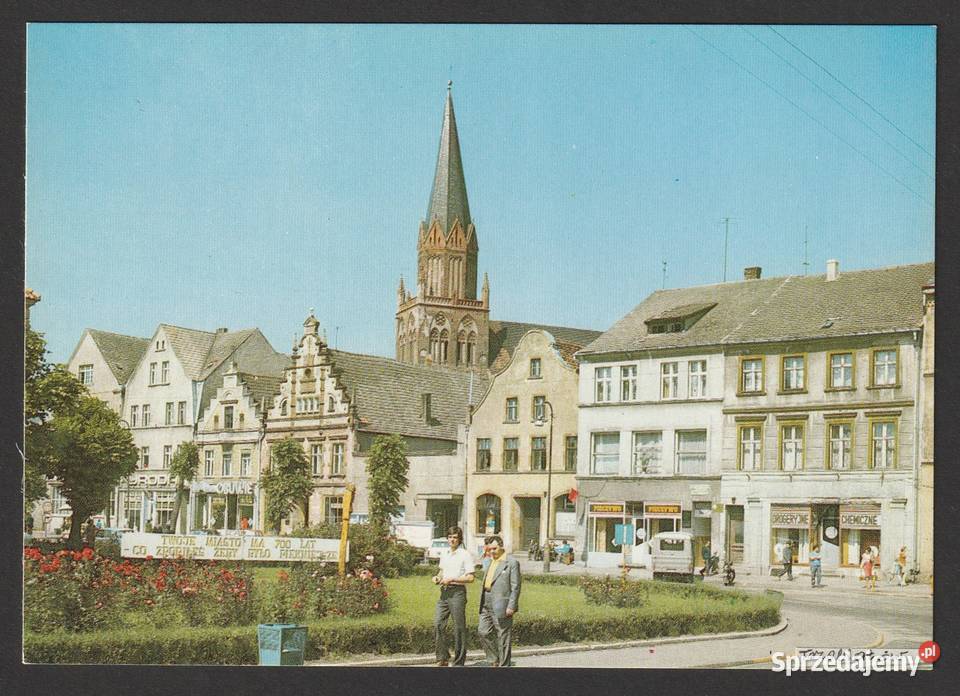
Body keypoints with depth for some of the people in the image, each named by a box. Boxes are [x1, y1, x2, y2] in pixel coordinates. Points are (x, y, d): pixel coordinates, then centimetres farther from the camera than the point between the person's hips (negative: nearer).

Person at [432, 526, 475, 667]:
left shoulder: (465, 555, -4)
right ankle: (443, 658, 5)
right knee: (437, 624, -3)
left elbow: (470, 578, -8)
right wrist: (437, 577, 7)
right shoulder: (444, 554, 16)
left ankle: (459, 662, 5)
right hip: (444, 592, 6)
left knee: (459, 628, -1)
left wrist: (451, 579, -14)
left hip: (457, 592, -6)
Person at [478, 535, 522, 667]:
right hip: (487, 605, 8)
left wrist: (511, 607, -17)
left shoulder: (512, 563, -8)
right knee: (483, 632, 5)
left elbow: (515, 587, -12)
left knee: (503, 637, 0)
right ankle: (494, 660, 19)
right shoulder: (490, 562, 17)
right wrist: (482, 603, 17)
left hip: (501, 606, -8)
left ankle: (504, 664, 8)